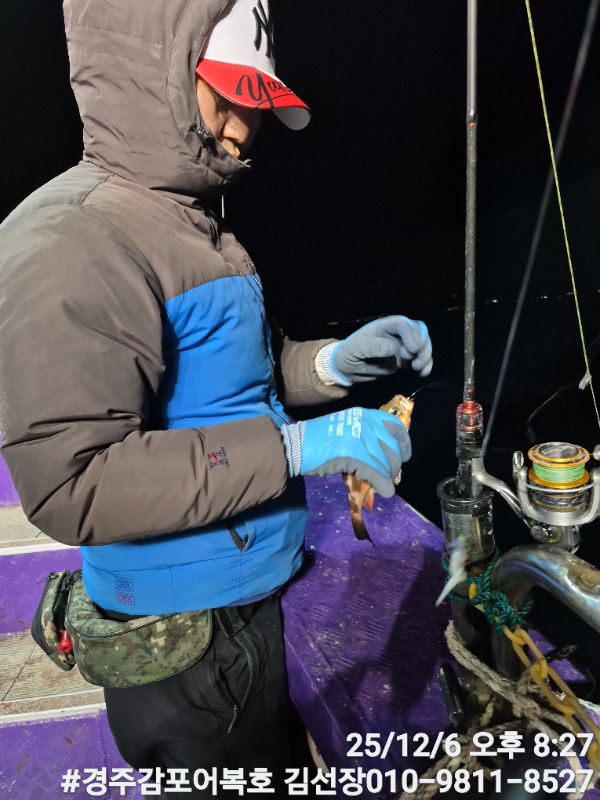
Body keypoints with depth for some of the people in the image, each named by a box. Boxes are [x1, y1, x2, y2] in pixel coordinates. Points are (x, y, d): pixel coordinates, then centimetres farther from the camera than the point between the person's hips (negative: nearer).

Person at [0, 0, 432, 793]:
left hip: (247, 594, 9)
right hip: (184, 637, -9)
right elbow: (71, 481, -28)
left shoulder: (192, 223, 9)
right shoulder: (74, 241, -23)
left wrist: (332, 361, -2)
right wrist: (293, 447, -29)